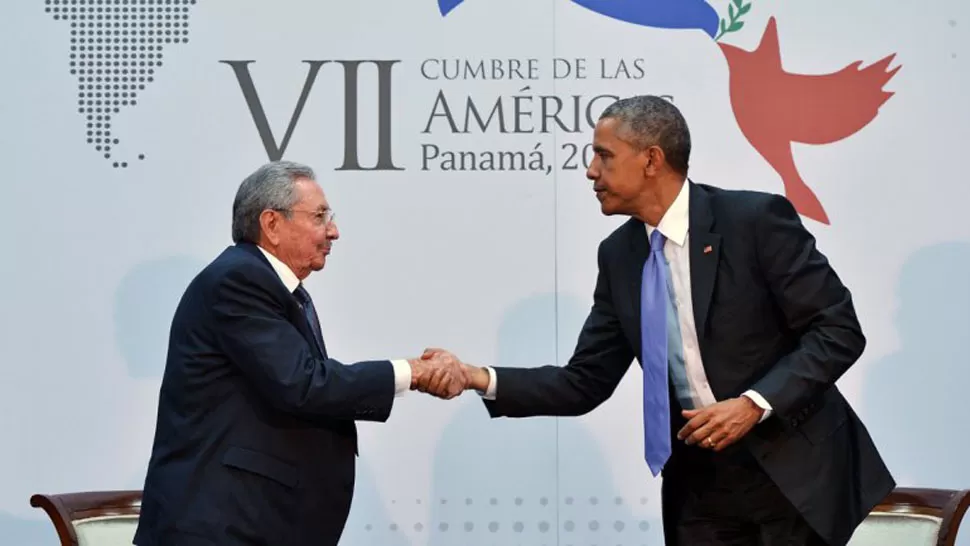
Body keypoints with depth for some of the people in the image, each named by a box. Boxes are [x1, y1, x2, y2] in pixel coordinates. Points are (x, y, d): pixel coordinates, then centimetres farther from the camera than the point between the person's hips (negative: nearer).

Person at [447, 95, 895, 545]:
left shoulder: (755, 218, -13)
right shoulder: (619, 254, 4)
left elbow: (838, 329, -12)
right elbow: (585, 382, 5)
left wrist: (755, 403, -22)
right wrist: (482, 379, -7)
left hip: (792, 470, -5)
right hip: (698, 481, 5)